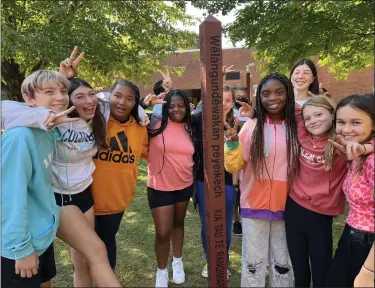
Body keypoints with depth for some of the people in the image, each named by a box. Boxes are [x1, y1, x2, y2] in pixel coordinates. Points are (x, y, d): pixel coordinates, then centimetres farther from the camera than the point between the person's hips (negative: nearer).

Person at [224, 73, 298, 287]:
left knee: (283, 263, 19)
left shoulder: (298, 127, -2)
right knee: (253, 263, 14)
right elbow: (233, 166, -4)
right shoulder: (251, 126, -6)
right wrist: (233, 144, -20)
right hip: (254, 204, -1)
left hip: (286, 206, 2)